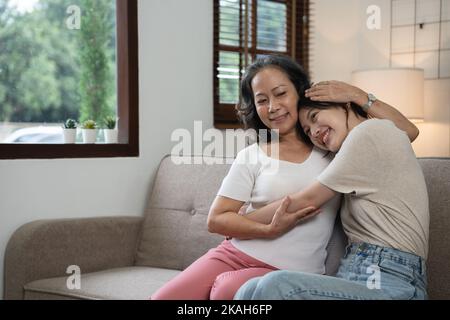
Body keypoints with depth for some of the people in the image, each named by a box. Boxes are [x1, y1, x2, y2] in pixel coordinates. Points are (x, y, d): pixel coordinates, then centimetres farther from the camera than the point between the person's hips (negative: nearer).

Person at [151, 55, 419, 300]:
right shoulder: (252, 156, 8)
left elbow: (407, 131, 7)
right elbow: (216, 219, 2)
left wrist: (357, 96, -2)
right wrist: (270, 227, -15)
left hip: (289, 272, -2)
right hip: (234, 255, 2)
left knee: (227, 290, -32)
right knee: (164, 297, -20)